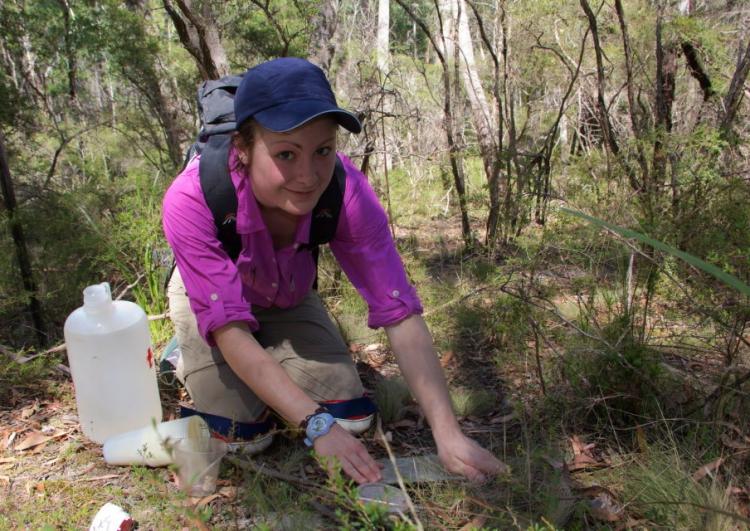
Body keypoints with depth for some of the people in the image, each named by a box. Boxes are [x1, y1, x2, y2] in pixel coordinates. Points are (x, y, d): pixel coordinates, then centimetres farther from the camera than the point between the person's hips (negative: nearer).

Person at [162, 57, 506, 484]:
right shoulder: (191, 200, -39)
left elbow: (400, 313, -34)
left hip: (288, 299, 2)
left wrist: (448, 434, -40)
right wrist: (316, 424, -44)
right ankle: (184, 354, 15)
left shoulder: (346, 191, -34)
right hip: (208, 300, -2)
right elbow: (229, 329, -38)